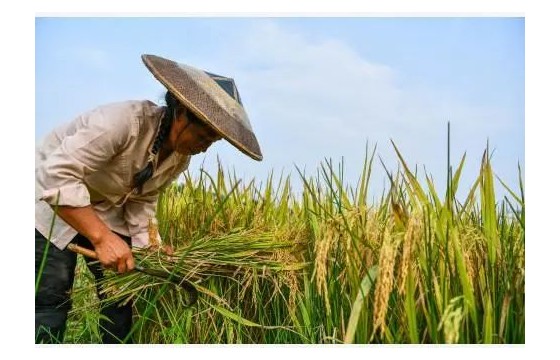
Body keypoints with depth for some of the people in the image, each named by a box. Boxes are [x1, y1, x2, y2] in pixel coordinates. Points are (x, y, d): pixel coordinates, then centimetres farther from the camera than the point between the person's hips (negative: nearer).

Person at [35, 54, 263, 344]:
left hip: (105, 210, 7)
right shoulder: (124, 121, -35)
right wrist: (102, 237, -41)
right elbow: (57, 177, -38)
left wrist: (149, 247, -15)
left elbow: (141, 200, -1)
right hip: (51, 203, -6)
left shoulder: (180, 158, -9)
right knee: (52, 298, -13)